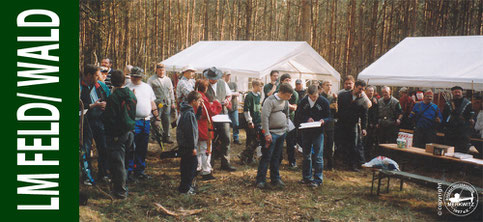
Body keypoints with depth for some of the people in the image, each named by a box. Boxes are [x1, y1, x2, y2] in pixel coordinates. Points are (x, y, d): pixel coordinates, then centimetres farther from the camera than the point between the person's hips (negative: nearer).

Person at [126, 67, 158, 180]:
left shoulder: (147, 87, 14)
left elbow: (152, 102, 21)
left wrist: (156, 116, 14)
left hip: (146, 121, 6)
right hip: (134, 121, -5)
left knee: (143, 148, 12)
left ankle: (140, 170, 22)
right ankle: (128, 171, 4)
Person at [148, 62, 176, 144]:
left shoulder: (168, 79, 19)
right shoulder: (151, 80, 3)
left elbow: (171, 91, 23)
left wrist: (173, 102, 19)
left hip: (167, 103, 5)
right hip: (157, 103, -4)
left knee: (167, 121, 6)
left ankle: (166, 137, 14)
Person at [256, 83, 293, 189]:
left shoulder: (285, 101, 12)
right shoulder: (270, 100, -12)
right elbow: (265, 117, -17)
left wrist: (286, 128, 15)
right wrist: (267, 133, -19)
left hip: (282, 133, 7)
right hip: (272, 133, -7)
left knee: (277, 157, 13)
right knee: (266, 157, -5)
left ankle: (275, 179, 20)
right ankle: (260, 180, 2)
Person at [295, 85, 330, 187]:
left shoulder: (324, 101, -6)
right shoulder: (303, 101, 1)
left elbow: (328, 116, 0)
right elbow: (298, 115, 7)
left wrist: (323, 120, -21)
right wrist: (307, 119, -12)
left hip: (318, 132, -3)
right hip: (306, 132, 3)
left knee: (318, 156, -3)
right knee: (306, 155, 12)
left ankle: (318, 179, 5)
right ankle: (306, 177, 24)